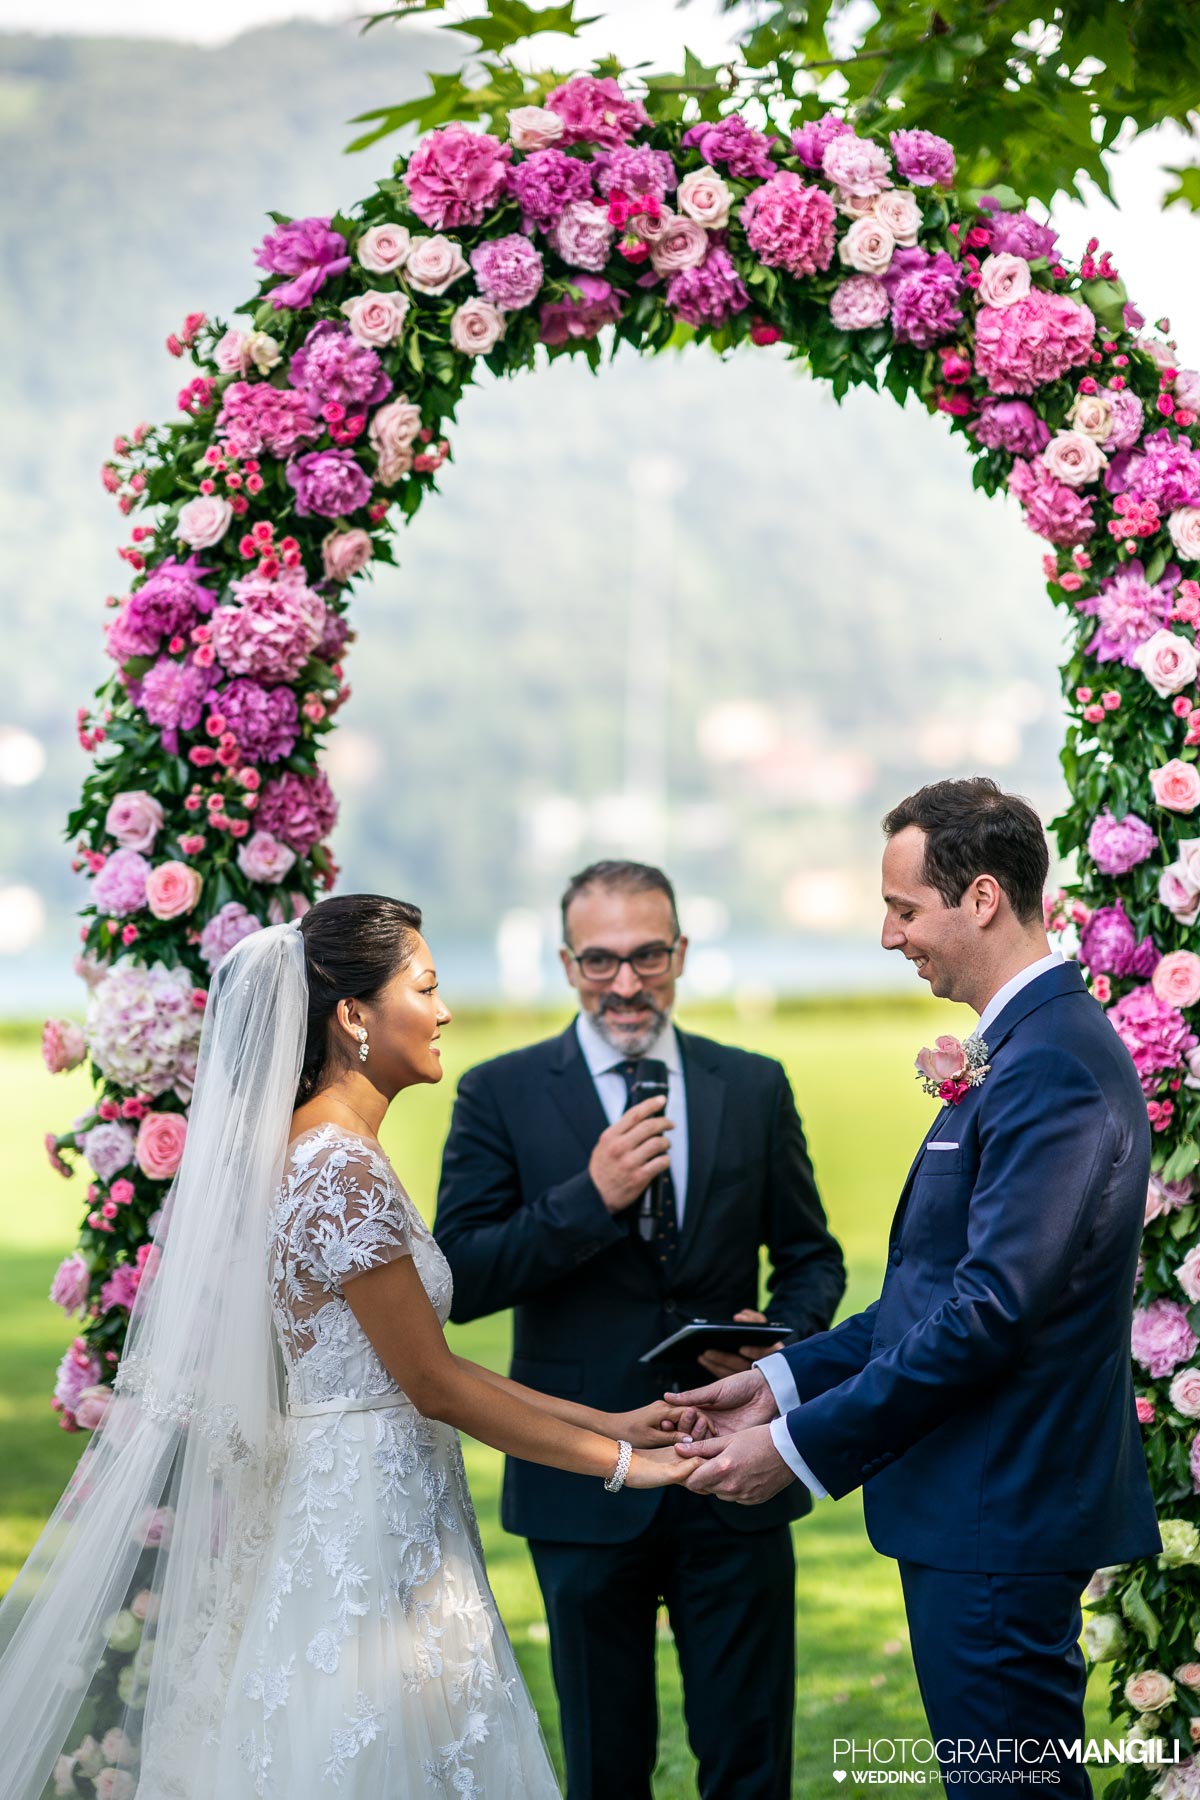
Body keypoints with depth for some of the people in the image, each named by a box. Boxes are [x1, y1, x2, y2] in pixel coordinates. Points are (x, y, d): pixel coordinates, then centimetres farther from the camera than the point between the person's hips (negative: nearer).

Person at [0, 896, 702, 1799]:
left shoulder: (320, 1153, 11)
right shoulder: (345, 1173, -18)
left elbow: (425, 1359, 14)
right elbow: (435, 1387, -15)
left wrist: (605, 1420, 12)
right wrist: (619, 1463, -7)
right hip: (373, 1525, -9)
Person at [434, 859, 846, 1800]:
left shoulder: (755, 1087, 6)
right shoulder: (500, 1095, -1)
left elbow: (811, 1257, 12)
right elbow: (457, 1281, -8)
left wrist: (785, 1337, -9)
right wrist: (588, 1198, -20)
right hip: (587, 1485, -1)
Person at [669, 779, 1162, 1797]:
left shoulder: (1052, 1066, -20)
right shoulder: (1030, 1045, 13)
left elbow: (992, 1309, -26)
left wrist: (802, 1446, -19)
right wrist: (787, 1381, 9)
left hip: (1000, 1520, -10)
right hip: (986, 1511, 10)